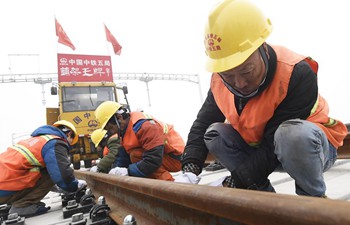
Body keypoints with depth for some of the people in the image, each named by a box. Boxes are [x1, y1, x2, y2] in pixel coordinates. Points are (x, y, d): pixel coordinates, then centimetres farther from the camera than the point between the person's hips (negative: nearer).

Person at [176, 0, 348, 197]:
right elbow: (202, 124, -11)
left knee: (293, 134, -38)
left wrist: (235, 182, -34)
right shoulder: (220, 81, -14)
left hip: (310, 144, -5)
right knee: (215, 133, -15)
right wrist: (189, 171, -25)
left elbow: (274, 146, -32)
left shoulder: (297, 74, -32)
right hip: (259, 145, 5)